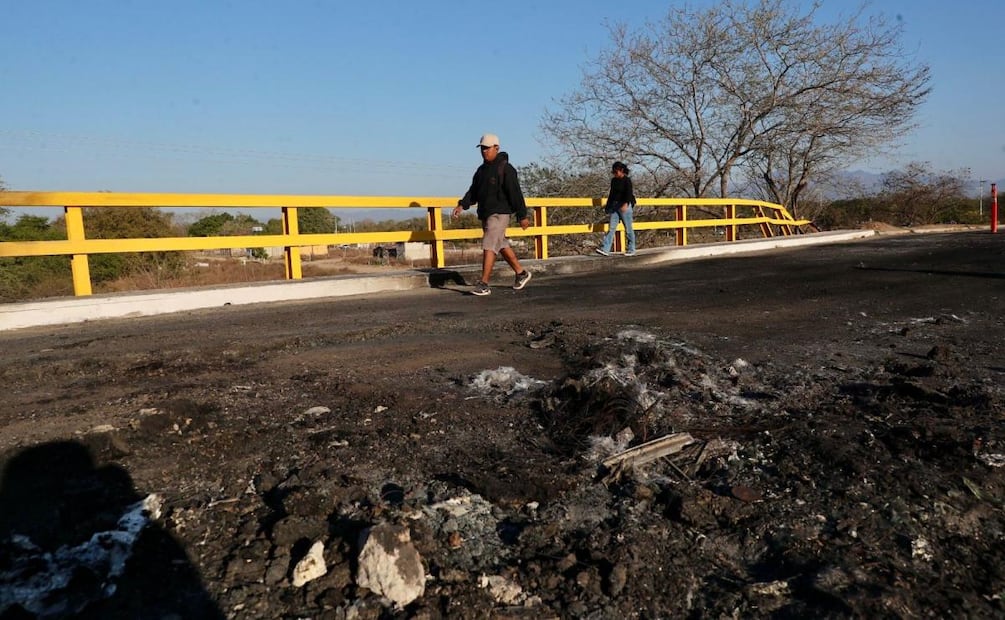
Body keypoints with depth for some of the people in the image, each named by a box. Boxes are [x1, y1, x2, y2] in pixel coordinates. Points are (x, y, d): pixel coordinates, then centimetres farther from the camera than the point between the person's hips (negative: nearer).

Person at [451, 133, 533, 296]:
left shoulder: (505, 169, -10)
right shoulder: (481, 170, 15)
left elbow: (515, 194, -13)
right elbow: (473, 191, 13)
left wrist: (522, 216, -14)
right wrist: (462, 205, -3)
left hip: (499, 214, -9)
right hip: (485, 214, 9)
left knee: (488, 246, -15)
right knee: (502, 246, 16)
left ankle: (484, 284, -14)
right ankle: (521, 273, 30)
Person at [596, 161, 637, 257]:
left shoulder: (627, 180, -7)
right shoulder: (614, 180, 13)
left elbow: (629, 193, -19)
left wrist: (626, 204, -35)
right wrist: (608, 206, 23)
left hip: (625, 206, -6)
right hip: (614, 206, 6)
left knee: (628, 229, 1)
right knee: (611, 228, -3)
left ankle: (631, 250, 12)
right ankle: (605, 249, -11)